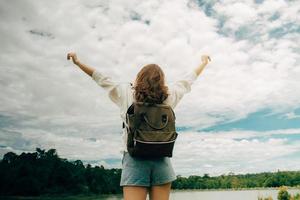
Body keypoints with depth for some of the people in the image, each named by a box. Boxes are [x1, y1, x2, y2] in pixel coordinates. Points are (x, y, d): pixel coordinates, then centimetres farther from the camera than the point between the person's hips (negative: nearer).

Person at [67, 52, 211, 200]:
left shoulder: (126, 93, 1)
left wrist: (78, 63, 25)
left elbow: (102, 80, 11)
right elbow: (186, 81, 19)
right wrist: (204, 63, 37)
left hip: (135, 160, -1)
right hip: (161, 161, 2)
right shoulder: (169, 96, 5)